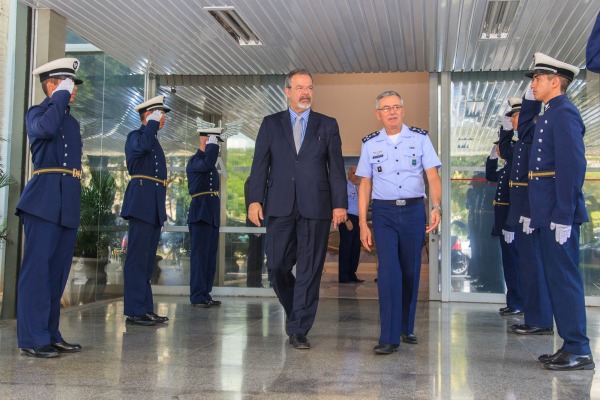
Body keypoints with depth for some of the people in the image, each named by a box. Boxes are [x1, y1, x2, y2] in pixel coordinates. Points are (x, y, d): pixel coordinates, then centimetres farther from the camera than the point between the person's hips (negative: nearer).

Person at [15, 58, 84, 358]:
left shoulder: (72, 122, 23)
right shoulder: (37, 112, 2)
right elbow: (44, 128, -23)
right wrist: (60, 97, -11)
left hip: (70, 203, 8)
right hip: (45, 200, -8)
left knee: (58, 270, 8)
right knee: (37, 268, -7)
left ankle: (50, 334, 14)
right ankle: (32, 338, -4)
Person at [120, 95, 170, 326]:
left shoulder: (155, 141, 24)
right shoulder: (136, 135, -1)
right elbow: (142, 146, -28)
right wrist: (153, 123, -13)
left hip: (154, 207, 9)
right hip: (141, 203, -9)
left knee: (148, 260, 10)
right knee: (138, 257, -9)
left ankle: (146, 308, 14)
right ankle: (135, 311, -8)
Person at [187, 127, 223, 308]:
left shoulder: (209, 162, 22)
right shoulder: (194, 160, -7)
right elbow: (208, 163, -30)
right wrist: (212, 144, -16)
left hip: (212, 215, 9)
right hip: (200, 214, -9)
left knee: (210, 257, 8)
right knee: (200, 255, -8)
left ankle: (205, 294, 12)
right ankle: (197, 297, -5)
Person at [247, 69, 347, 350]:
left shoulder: (328, 125, 11)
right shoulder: (271, 124, 12)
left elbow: (336, 167, 6)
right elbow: (260, 164, 6)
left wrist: (340, 203, -3)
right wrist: (254, 200, -5)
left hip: (315, 208, 0)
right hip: (280, 207, 1)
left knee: (310, 270, 0)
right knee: (276, 265, 1)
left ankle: (298, 330, 9)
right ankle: (293, 310, 27)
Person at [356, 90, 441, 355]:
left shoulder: (420, 139, 4)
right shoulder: (370, 144, 7)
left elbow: (433, 176, -3)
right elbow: (365, 185, 8)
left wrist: (436, 207, -19)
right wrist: (363, 224, 2)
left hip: (414, 210, 1)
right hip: (384, 213, -1)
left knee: (411, 272, 8)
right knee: (388, 272, -11)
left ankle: (407, 328, 25)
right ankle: (389, 337, -8)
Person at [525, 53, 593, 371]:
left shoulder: (564, 113, -11)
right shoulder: (549, 115, 19)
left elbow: (573, 166, -19)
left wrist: (563, 216, -22)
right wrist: (535, 214, 18)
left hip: (559, 214, -10)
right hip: (547, 214, 10)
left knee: (564, 278, -5)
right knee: (557, 278, 13)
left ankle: (579, 352, 3)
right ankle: (570, 345, 21)